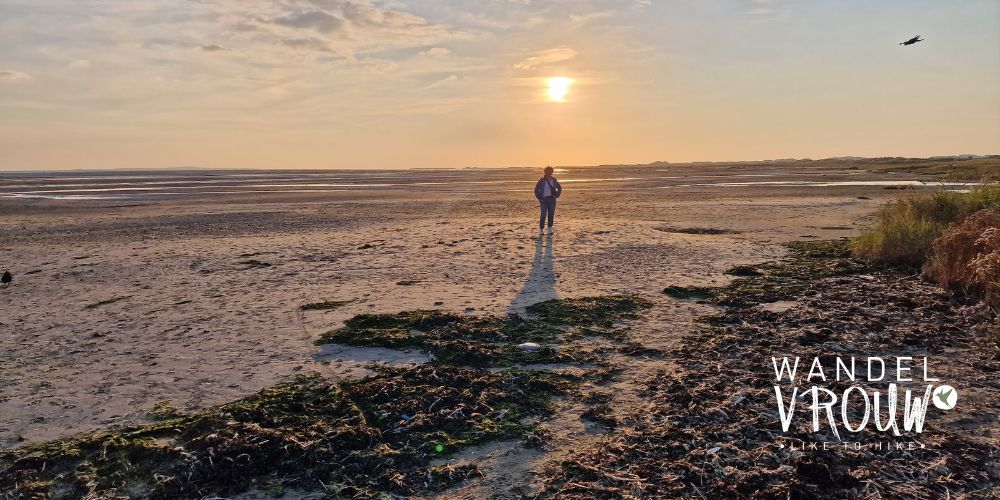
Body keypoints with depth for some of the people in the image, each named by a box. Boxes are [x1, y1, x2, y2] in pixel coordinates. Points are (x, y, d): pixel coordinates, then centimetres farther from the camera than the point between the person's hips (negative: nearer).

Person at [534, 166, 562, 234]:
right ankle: (541, 230, 1)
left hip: (552, 200, 3)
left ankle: (550, 229, 12)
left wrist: (557, 195, 9)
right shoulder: (542, 180, -3)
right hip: (544, 200, -3)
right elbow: (536, 190, 2)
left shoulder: (554, 180, 6)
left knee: (551, 215, 4)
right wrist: (539, 198, -5)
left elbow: (559, 188, 21)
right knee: (543, 215, -6)